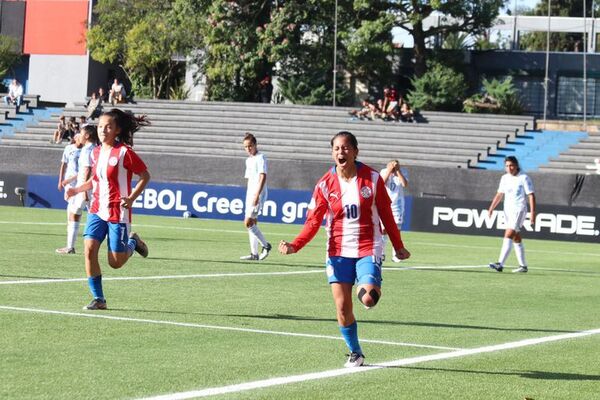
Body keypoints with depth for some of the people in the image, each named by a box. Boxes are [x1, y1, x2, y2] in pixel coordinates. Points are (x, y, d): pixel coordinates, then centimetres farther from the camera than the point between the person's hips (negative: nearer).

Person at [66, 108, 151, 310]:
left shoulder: (124, 152, -13)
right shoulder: (96, 153, 6)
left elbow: (145, 176, -7)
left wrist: (131, 198, -17)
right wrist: (77, 189, 7)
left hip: (118, 214, -5)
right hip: (97, 210, 5)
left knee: (115, 262, 0)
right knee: (89, 249, -14)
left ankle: (132, 242, 33)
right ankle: (98, 299, -4)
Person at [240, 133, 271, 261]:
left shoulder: (260, 158, -9)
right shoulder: (248, 160, 18)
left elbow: (263, 177, -17)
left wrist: (257, 195, -24)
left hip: (258, 195, -9)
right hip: (250, 195, 9)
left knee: (248, 222, -16)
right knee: (252, 223, 8)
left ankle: (265, 245, -5)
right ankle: (254, 253, 10)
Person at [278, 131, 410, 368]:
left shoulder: (372, 178, -4)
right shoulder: (325, 184, -3)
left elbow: (386, 215, 5)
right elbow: (313, 221, -4)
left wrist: (398, 247, 10)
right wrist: (294, 246, -19)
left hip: (368, 250, -2)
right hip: (338, 252, 2)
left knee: (367, 299, -21)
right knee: (342, 307, -1)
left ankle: (371, 289, 17)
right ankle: (355, 353, 19)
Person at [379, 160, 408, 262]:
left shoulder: (401, 174, 2)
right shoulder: (384, 172, -1)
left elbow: (405, 184, -17)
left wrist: (398, 171, -18)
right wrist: (389, 170, -21)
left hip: (397, 205, 1)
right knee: (384, 229, -1)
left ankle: (395, 255, -2)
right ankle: (382, 253, 7)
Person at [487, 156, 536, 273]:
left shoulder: (524, 178, -8)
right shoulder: (505, 178, 11)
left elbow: (531, 196, -10)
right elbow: (499, 194, 19)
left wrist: (533, 212, -17)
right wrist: (491, 208, 10)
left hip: (519, 210, -7)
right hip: (507, 210, 7)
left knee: (508, 236, -18)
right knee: (516, 238, 11)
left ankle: (500, 264, -25)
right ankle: (523, 266, 18)